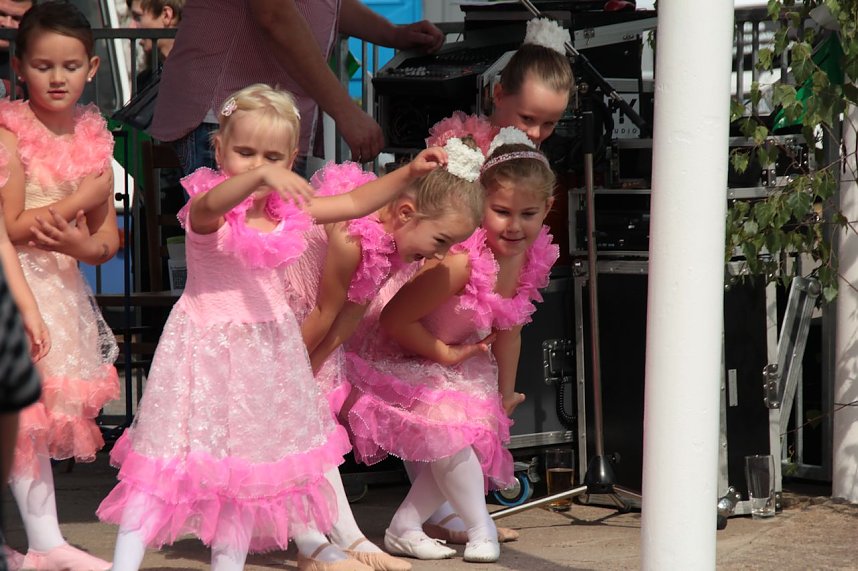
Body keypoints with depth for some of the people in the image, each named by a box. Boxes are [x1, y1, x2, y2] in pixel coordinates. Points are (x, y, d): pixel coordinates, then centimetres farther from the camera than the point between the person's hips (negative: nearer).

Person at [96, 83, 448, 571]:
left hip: (269, 344, 6)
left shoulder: (288, 207, 1)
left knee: (279, 448, 18)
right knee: (176, 455, -6)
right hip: (211, 343, -6)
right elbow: (213, 203, -41)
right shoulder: (208, 210, -16)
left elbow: (355, 203, 8)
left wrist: (409, 173, -3)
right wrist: (258, 178, -59)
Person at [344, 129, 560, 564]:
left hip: (459, 363, 8)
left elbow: (507, 332, 5)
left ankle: (405, 528, 13)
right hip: (403, 360, -8)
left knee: (484, 432, 4)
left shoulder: (531, 259, -12)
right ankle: (480, 529, -2)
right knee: (452, 429, -23)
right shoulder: (460, 263, -37)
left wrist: (503, 397, 12)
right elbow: (394, 319, -31)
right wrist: (447, 353, -21)